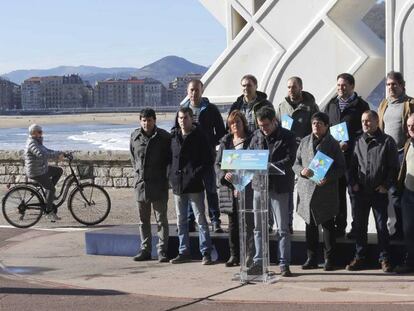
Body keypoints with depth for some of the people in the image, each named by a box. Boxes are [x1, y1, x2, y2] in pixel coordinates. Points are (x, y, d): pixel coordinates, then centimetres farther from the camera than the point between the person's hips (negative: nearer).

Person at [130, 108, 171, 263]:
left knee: (161, 219, -1)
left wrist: (163, 175, -1)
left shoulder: (164, 137, -4)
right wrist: (138, 172, 10)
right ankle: (145, 249, 19)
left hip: (159, 183, -4)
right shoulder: (135, 136, 6)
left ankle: (162, 250, 3)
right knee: (143, 220, 11)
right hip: (141, 183, 4)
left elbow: (170, 158, 3)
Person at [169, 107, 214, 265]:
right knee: (181, 221, 11)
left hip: (194, 185, -5)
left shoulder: (199, 136, -4)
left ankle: (206, 252, 1)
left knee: (200, 219, -3)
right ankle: (184, 252, 19)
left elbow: (209, 160, -4)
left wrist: (197, 174, -13)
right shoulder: (173, 136, 10)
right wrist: (171, 175, 6)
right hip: (177, 185, 5)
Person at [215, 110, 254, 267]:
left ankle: (250, 254, -1)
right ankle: (234, 255, 16)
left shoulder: (252, 140, 0)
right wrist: (224, 174, -9)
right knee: (232, 221, 8)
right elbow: (218, 163, 12)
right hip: (230, 186, 5)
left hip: (247, 187, -4)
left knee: (248, 220, -7)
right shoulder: (225, 142, 14)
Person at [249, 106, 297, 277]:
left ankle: (284, 264, 5)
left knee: (282, 228, -1)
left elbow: (289, 160, -11)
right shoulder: (256, 136, 10)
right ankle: (258, 261, 18)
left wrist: (271, 166, -22)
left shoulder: (287, 136, -3)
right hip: (259, 184, 4)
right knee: (258, 227, 10)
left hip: (279, 186, -4)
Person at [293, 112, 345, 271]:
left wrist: (328, 178, -17)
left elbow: (341, 167, -1)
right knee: (310, 225, 8)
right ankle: (311, 259, 16)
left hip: (326, 191, -3)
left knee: (328, 225, 4)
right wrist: (301, 171, -11)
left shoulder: (333, 144, 0)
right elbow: (296, 163, 12)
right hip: (307, 190, 3)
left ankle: (329, 259, 11)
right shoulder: (304, 142, 9)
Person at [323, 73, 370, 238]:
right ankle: (339, 226, 14)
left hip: (352, 154, -4)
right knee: (337, 191, 7)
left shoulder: (361, 105, 1)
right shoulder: (331, 104, 15)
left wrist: (348, 143, -15)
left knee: (354, 191, -2)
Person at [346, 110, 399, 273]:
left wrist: (386, 185, -8)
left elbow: (393, 167, -2)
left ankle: (384, 259, 10)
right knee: (359, 225, 7)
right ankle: (360, 258, 16)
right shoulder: (359, 142, 9)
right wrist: (353, 183, 2)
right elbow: (352, 165, 14)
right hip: (360, 191, 4)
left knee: (382, 225, 1)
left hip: (379, 192, -4)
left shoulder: (387, 141, -3)